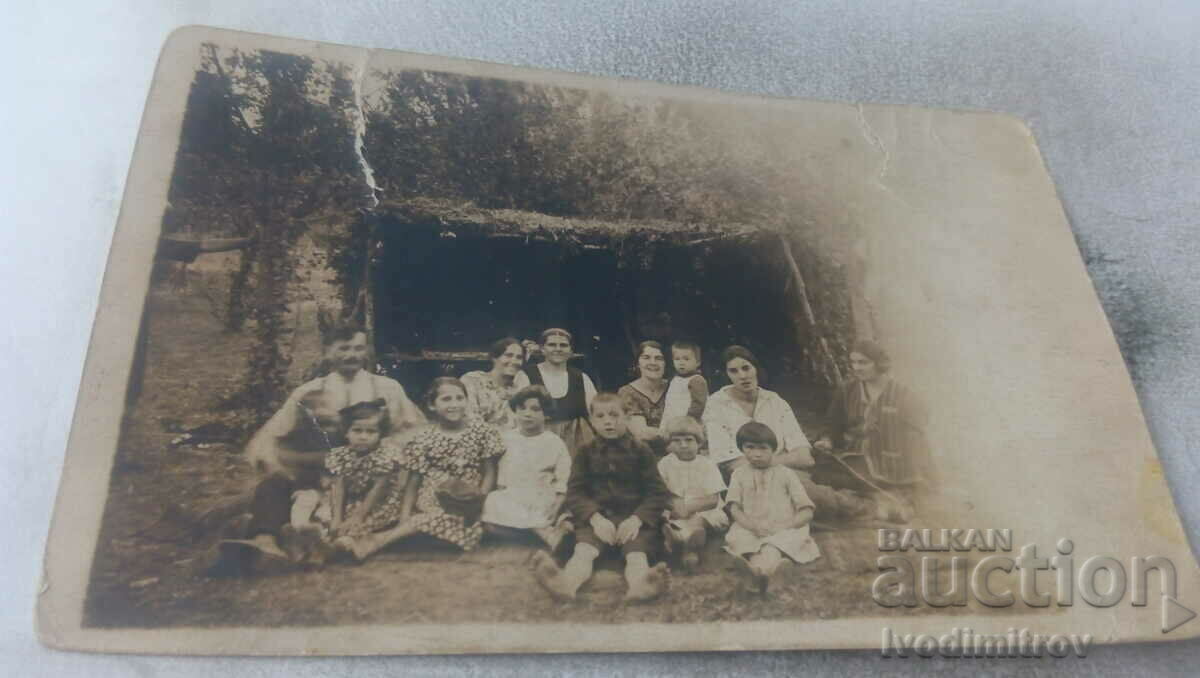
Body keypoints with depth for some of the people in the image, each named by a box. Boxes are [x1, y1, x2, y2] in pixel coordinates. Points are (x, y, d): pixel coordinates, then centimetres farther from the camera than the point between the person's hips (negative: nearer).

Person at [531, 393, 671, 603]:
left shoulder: (641, 451, 7)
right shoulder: (586, 452, 12)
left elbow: (657, 492, 2)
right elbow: (575, 491, 3)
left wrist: (637, 519, -16)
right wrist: (595, 518, -16)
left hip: (633, 519, 0)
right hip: (596, 518, 1)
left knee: (637, 552, -31)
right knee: (583, 551, -30)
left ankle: (639, 583, -61)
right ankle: (567, 582, -58)